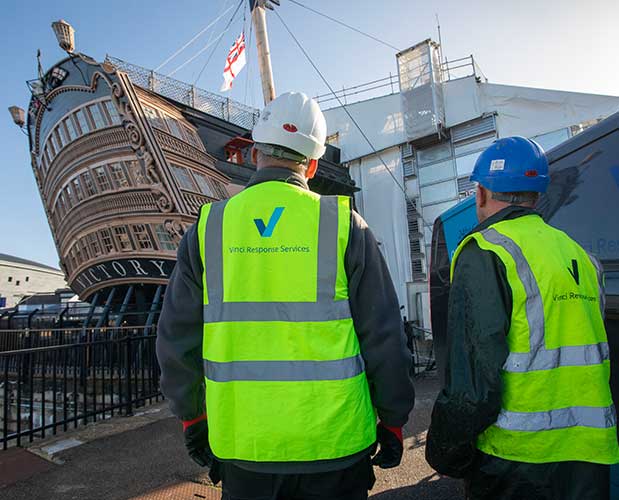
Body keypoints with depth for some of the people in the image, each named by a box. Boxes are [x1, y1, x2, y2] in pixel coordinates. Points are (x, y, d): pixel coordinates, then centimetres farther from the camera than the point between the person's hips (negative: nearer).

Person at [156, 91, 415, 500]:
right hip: (333, 441, -1)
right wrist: (393, 420, 7)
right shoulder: (345, 223, -7)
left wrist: (193, 418, 15)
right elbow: (383, 335, -6)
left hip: (241, 444, 2)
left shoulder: (209, 226, -2)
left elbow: (177, 337, 3)